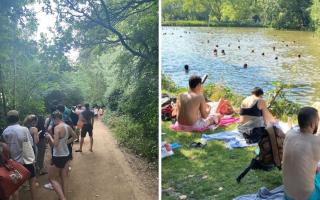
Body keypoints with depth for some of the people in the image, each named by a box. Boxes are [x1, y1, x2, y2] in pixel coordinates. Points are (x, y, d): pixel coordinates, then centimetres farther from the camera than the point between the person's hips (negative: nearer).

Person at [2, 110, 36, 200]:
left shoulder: (5, 132, -6)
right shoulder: (24, 129, -15)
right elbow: (30, 142, -6)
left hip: (14, 161, 3)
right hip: (26, 160, -2)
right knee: (32, 181, 15)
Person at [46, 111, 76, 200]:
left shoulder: (57, 127, -21)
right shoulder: (68, 127, 4)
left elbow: (55, 144, -24)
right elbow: (74, 136, 22)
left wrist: (49, 137, -9)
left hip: (58, 157, -8)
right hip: (66, 155, 8)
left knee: (52, 179, 6)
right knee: (64, 179, 15)